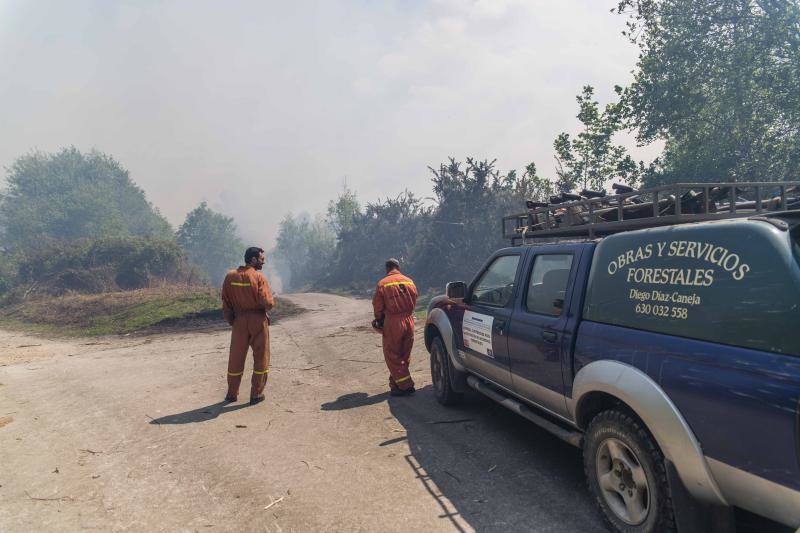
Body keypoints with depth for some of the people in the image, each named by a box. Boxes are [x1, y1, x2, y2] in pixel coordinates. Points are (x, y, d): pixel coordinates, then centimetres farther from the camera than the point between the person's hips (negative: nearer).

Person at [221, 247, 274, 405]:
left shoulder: (230, 277, 0)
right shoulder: (259, 277, -13)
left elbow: (226, 303, 2)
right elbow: (268, 303, -19)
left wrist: (231, 321, 12)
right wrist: (271, 301, 3)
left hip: (239, 321, 4)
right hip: (258, 321, -4)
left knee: (236, 358, 14)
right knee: (261, 358, 9)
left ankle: (232, 394, 24)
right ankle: (256, 394, 11)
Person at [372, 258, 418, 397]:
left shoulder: (382, 284, -6)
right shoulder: (409, 281, 7)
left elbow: (377, 306, -2)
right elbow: (414, 301, 11)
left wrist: (378, 318, 16)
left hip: (393, 323, -5)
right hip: (409, 320, 5)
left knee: (392, 356, 4)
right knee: (404, 356, 15)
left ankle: (406, 386, 1)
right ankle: (396, 384, 23)